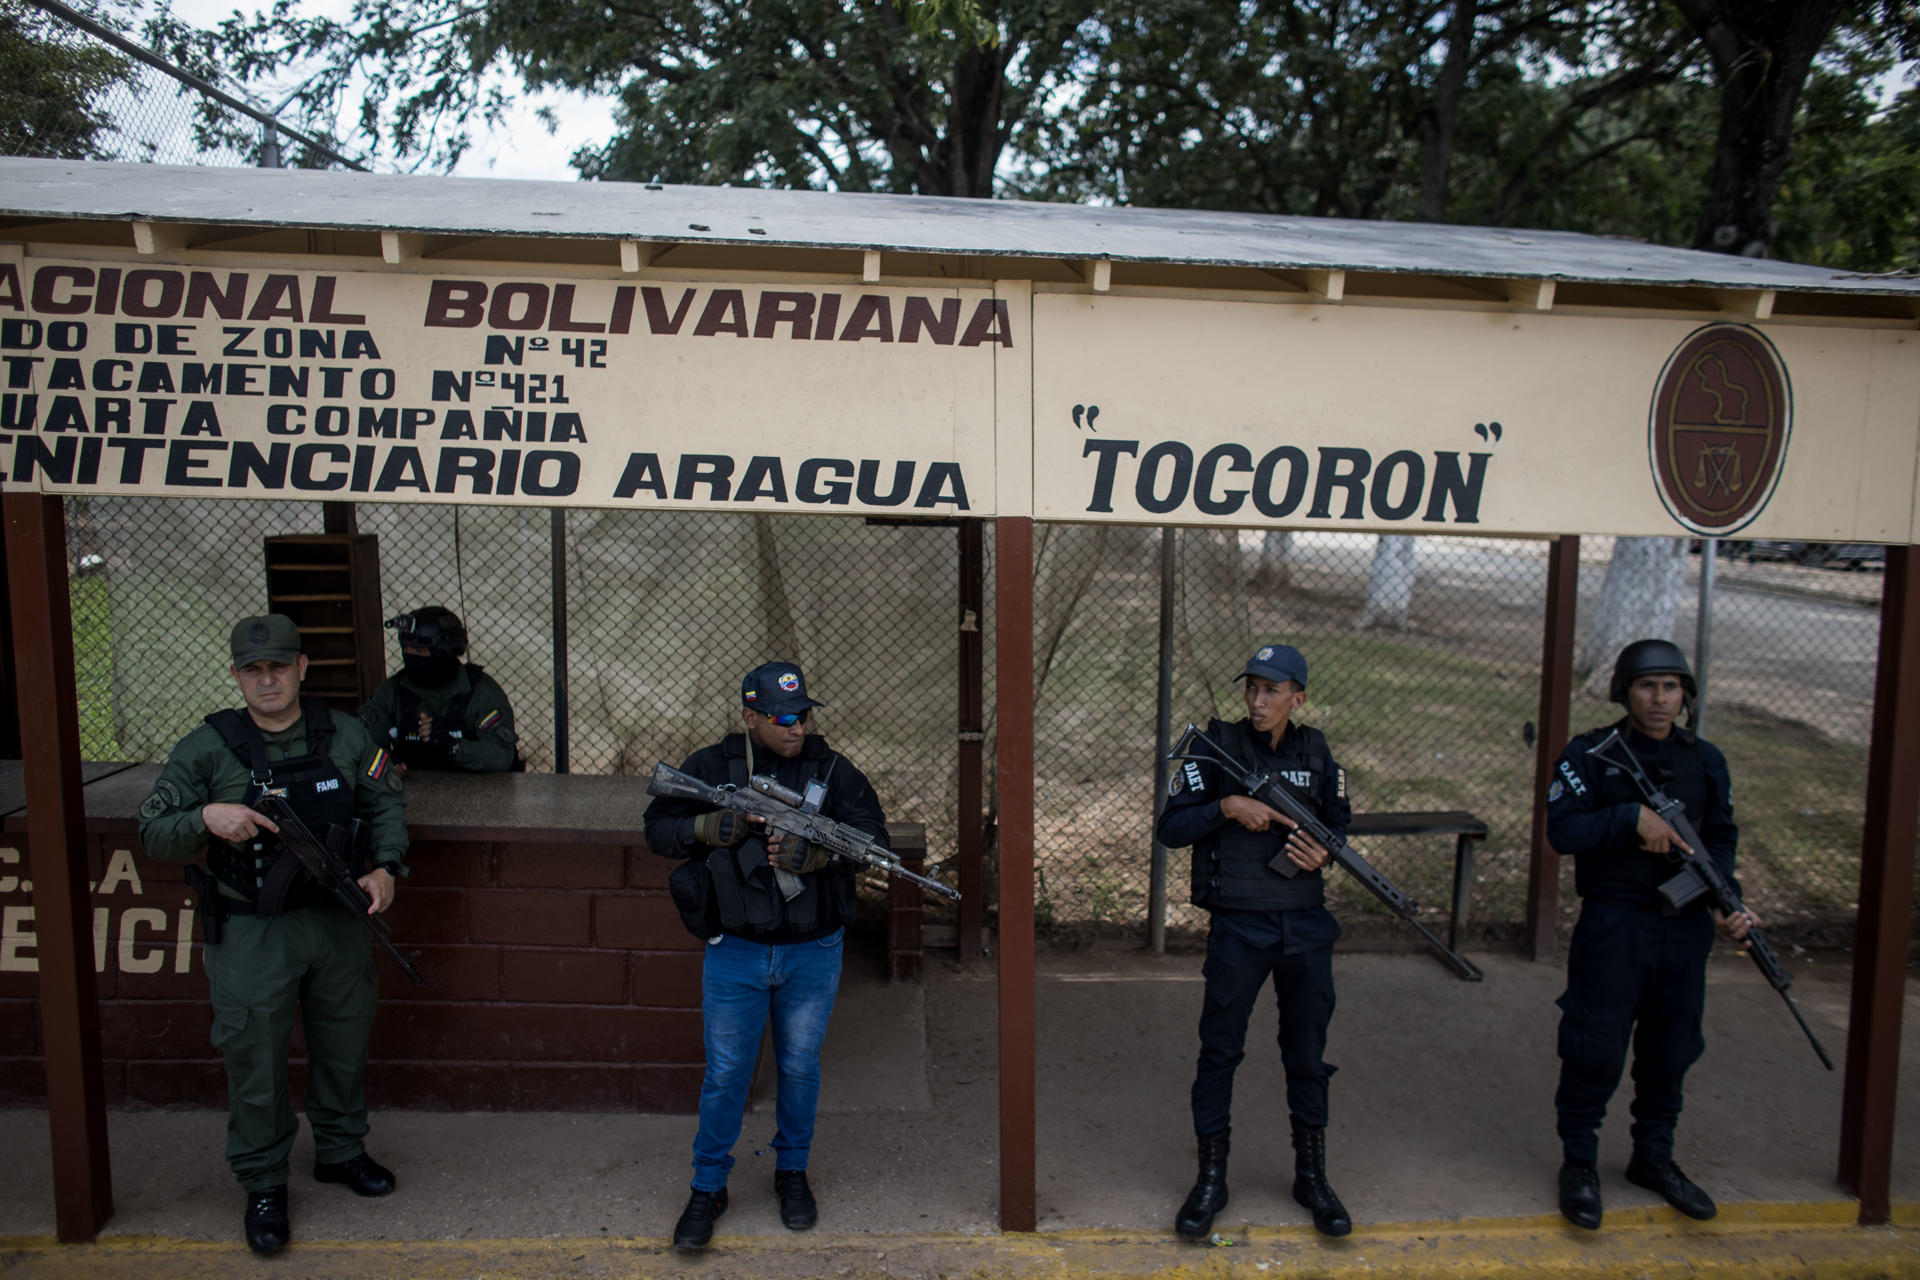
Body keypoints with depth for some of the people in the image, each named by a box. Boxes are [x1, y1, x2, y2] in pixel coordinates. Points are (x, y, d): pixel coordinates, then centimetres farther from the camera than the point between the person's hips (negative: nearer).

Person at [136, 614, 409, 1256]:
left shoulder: (346, 736, -1)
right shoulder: (207, 749, -7)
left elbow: (386, 801, 8)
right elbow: (154, 833, -4)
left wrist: (384, 867, -6)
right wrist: (206, 818, -24)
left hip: (338, 920, 3)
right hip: (250, 933, -2)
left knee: (343, 1044, 17)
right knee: (254, 1059, 4)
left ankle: (341, 1150, 39)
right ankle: (262, 1185, 24)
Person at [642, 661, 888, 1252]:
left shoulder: (831, 769, -4)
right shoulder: (711, 767, -5)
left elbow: (872, 832, -10)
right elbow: (657, 827, -3)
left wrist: (812, 852, -27)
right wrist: (712, 827, -22)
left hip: (813, 955, 1)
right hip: (735, 954, -1)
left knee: (800, 1068, 15)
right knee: (725, 1073, 6)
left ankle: (792, 1171, 37)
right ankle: (708, 1187, 26)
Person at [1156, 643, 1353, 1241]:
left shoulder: (1316, 753, 3)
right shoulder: (1217, 748, -6)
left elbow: (1340, 821, 15)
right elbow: (1171, 827, -8)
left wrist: (1325, 851, -6)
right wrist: (1228, 806, -22)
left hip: (1306, 926, 3)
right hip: (1238, 927, -3)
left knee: (1308, 1051, 13)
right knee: (1219, 1050, 5)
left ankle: (1311, 1174, 29)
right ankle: (1211, 1176, 20)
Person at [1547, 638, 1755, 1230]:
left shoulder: (1705, 759, 7)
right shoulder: (1590, 754, -6)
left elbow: (1721, 837, 7)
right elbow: (1562, 830, -13)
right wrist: (1632, 816, -24)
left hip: (1685, 927, 5)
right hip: (1613, 923, -4)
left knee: (1670, 1047, 14)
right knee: (1596, 1048, -1)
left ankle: (1653, 1157, 32)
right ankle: (1579, 1162, 16)